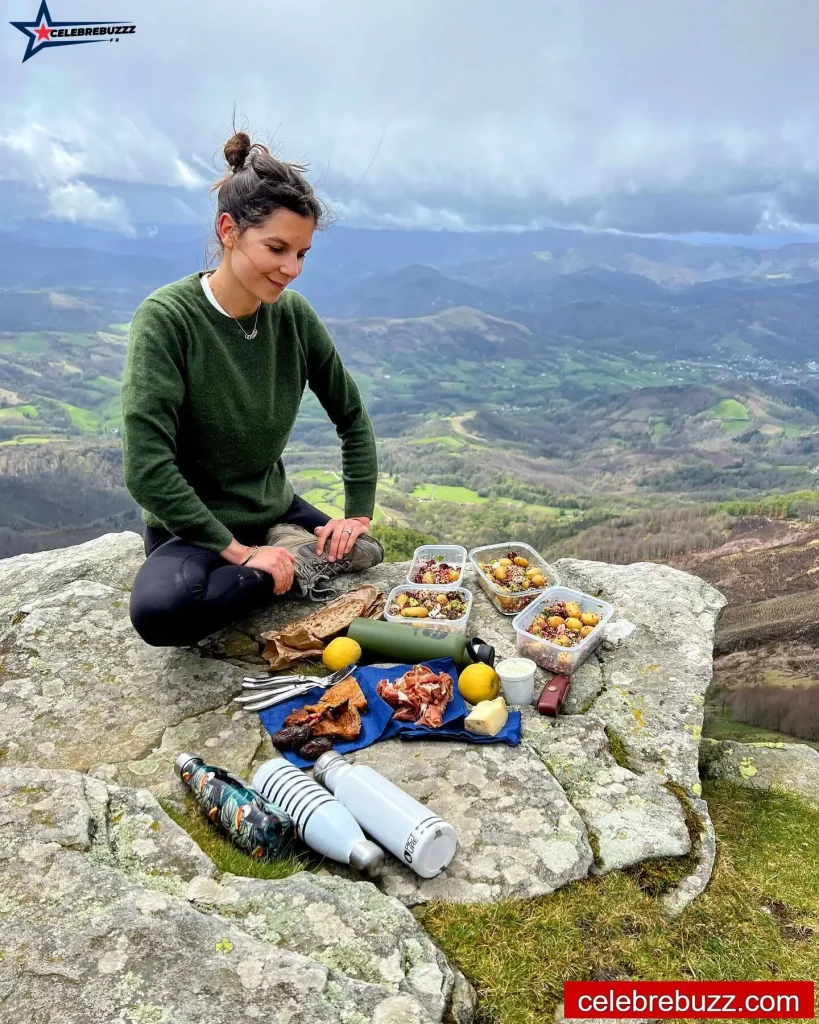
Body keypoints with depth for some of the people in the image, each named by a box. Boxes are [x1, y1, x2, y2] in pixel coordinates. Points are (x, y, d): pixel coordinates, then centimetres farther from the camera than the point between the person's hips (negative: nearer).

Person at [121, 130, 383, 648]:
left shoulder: (293, 314, -5)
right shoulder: (167, 318, -19)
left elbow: (351, 415, 6)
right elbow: (147, 470, -24)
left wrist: (359, 513, 0)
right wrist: (237, 551, -22)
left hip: (276, 512, 4)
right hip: (192, 527, -4)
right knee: (160, 610, -33)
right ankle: (297, 567, -14)